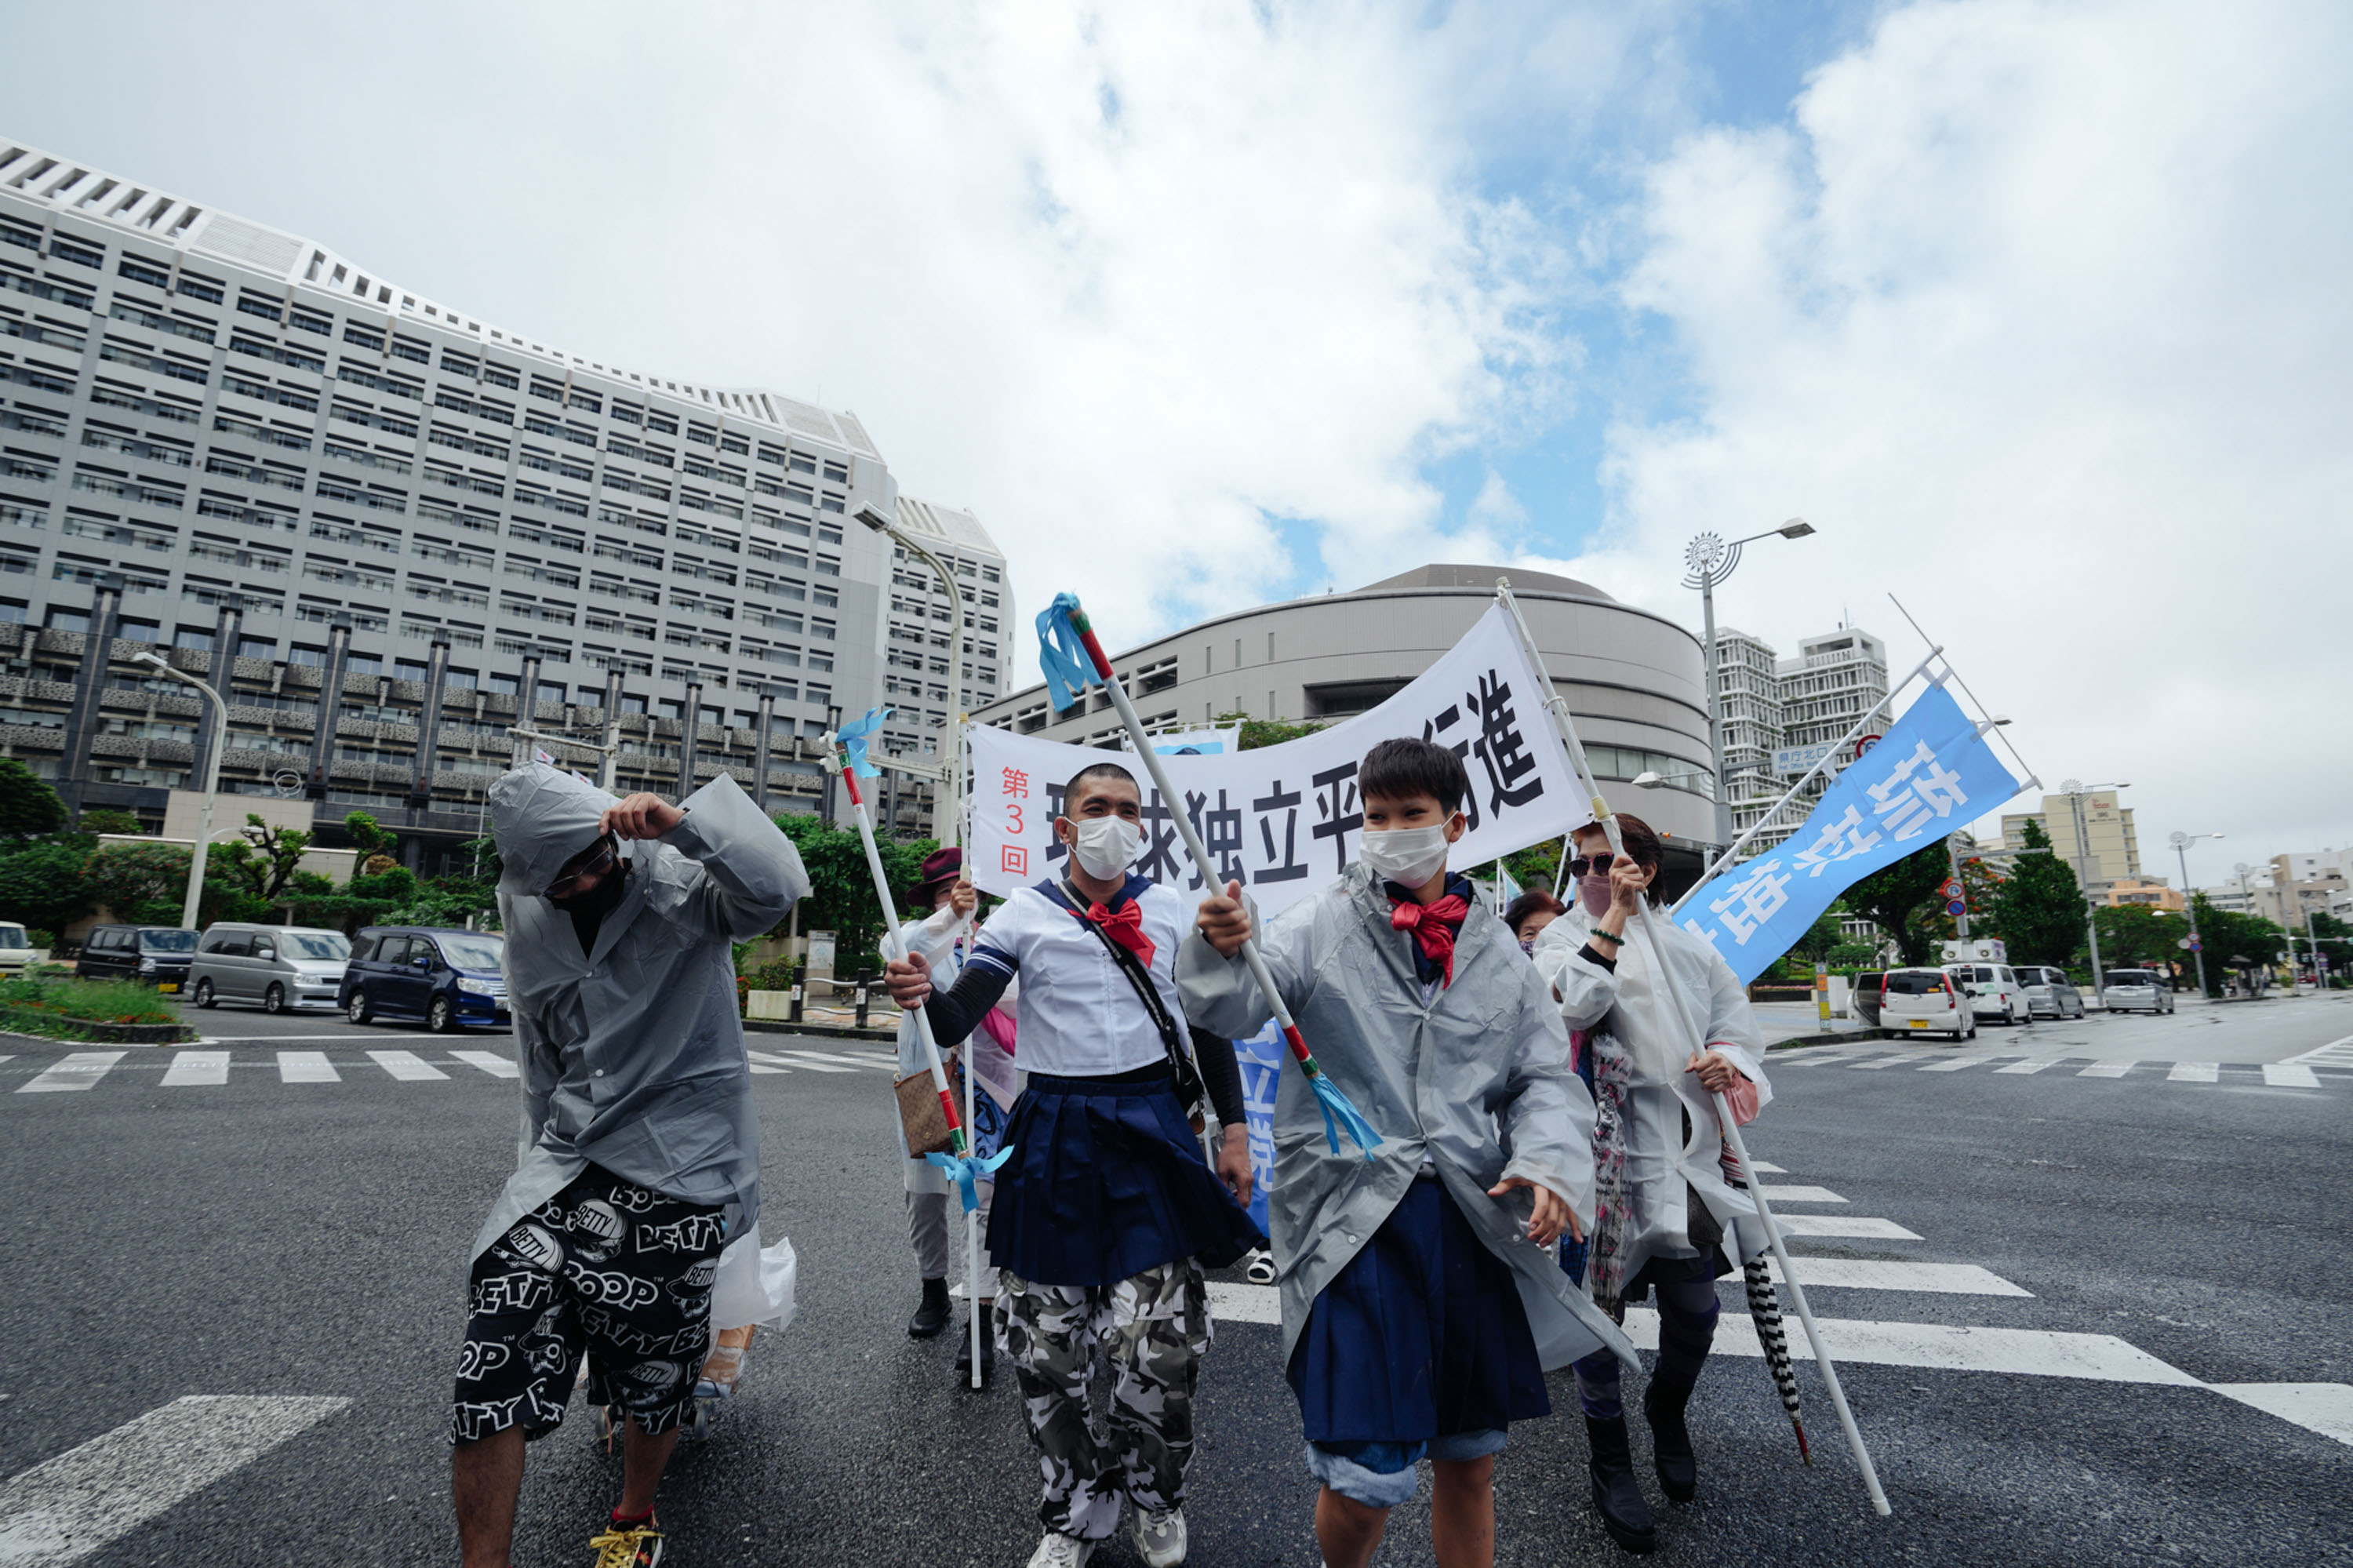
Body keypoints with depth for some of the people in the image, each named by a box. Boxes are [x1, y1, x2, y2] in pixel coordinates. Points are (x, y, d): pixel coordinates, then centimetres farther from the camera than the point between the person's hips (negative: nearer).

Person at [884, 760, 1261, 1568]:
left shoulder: (1171, 910, 5)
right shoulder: (1024, 915, 0)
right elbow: (956, 1021, -8)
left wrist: (1234, 1129, 5)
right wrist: (923, 995, -31)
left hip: (1152, 1130, 0)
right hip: (1056, 1135, 0)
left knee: (1158, 1343, -2)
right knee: (1046, 1348, 7)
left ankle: (1153, 1494, 30)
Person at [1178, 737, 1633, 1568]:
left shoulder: (1497, 951, 8)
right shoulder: (1322, 924, -2)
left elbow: (1544, 1077, 10)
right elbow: (1236, 1010, -14)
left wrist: (1547, 1162, -9)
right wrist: (1219, 952, -36)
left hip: (1473, 1222, 4)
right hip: (1352, 1218, -3)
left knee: (1470, 1459, 17)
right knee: (1365, 1481, -3)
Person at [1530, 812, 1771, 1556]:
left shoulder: (1689, 948, 10)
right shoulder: (1562, 937, 0)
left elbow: (1737, 1022, 14)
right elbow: (1574, 1004, -20)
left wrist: (1730, 1062, -8)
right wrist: (1614, 916, -18)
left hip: (1688, 1152, 4)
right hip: (1606, 1151, -3)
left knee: (1695, 1307, 12)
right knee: (1599, 1304, 5)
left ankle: (1668, 1411, 44)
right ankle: (1609, 1460, 26)